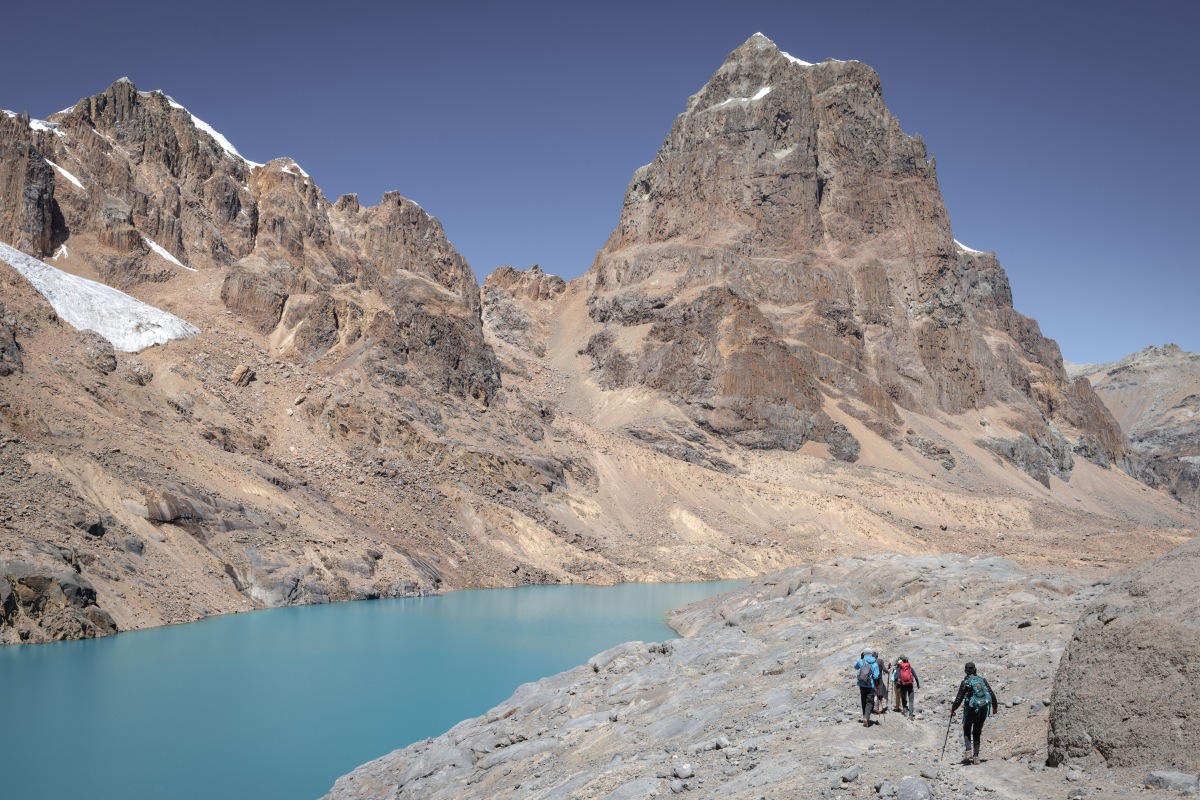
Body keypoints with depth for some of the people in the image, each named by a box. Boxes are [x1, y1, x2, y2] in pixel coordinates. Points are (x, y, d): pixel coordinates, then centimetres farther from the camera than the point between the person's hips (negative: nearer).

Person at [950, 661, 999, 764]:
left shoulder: (965, 682, -4)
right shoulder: (982, 679, 5)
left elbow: (959, 699, -4)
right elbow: (992, 693, 6)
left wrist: (953, 709, 10)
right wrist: (995, 707, 20)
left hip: (971, 709, -3)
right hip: (984, 709, 3)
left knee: (966, 730, 17)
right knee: (977, 732, 14)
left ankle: (968, 751, -2)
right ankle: (976, 757, 10)